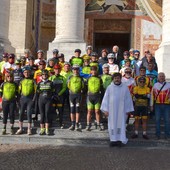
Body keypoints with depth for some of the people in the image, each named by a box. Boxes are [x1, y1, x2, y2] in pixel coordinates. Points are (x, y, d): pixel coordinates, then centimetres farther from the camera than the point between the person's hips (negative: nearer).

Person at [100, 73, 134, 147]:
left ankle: (120, 140, 7)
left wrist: (128, 110, 0)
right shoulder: (109, 87, 2)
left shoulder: (125, 88, 1)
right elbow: (106, 99, 3)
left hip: (121, 110, -1)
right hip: (112, 109, 1)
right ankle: (113, 140, 11)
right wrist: (105, 109, -3)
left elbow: (128, 99, 3)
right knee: (112, 124, 4)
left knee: (121, 124, 1)